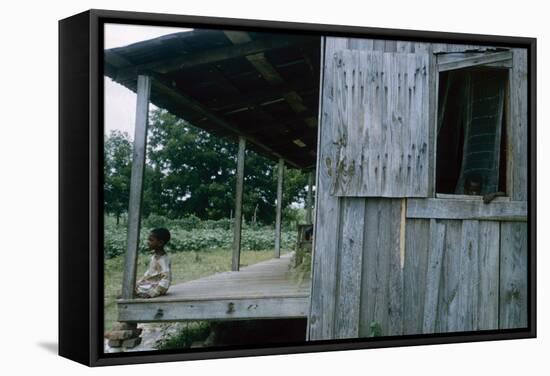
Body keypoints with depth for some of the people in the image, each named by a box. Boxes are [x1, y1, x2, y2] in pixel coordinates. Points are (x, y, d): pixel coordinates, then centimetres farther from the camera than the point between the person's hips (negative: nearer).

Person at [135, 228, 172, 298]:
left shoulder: (163, 259, -23)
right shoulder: (154, 255, 8)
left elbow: (166, 279, -30)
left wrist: (152, 293, -33)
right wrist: (139, 282, 11)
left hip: (154, 287, -10)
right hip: (148, 283, 10)